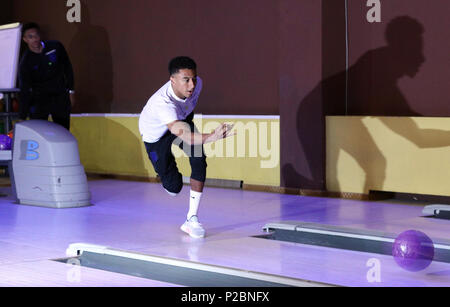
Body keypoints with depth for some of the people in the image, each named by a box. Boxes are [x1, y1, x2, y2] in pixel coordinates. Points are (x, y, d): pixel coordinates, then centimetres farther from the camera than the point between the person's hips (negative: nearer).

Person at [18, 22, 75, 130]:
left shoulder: (56, 47, -6)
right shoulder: (25, 63, -13)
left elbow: (67, 68, 9)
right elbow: (25, 91, -14)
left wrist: (71, 91, 8)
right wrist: (22, 118, -19)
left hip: (60, 97, 2)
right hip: (39, 100, -2)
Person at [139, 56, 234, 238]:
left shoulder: (197, 84, -27)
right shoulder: (162, 103, -47)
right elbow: (184, 135, -60)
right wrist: (211, 137, -77)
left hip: (182, 120, 5)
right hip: (155, 135, -5)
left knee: (199, 162, -20)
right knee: (173, 187, -3)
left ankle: (192, 219, -9)